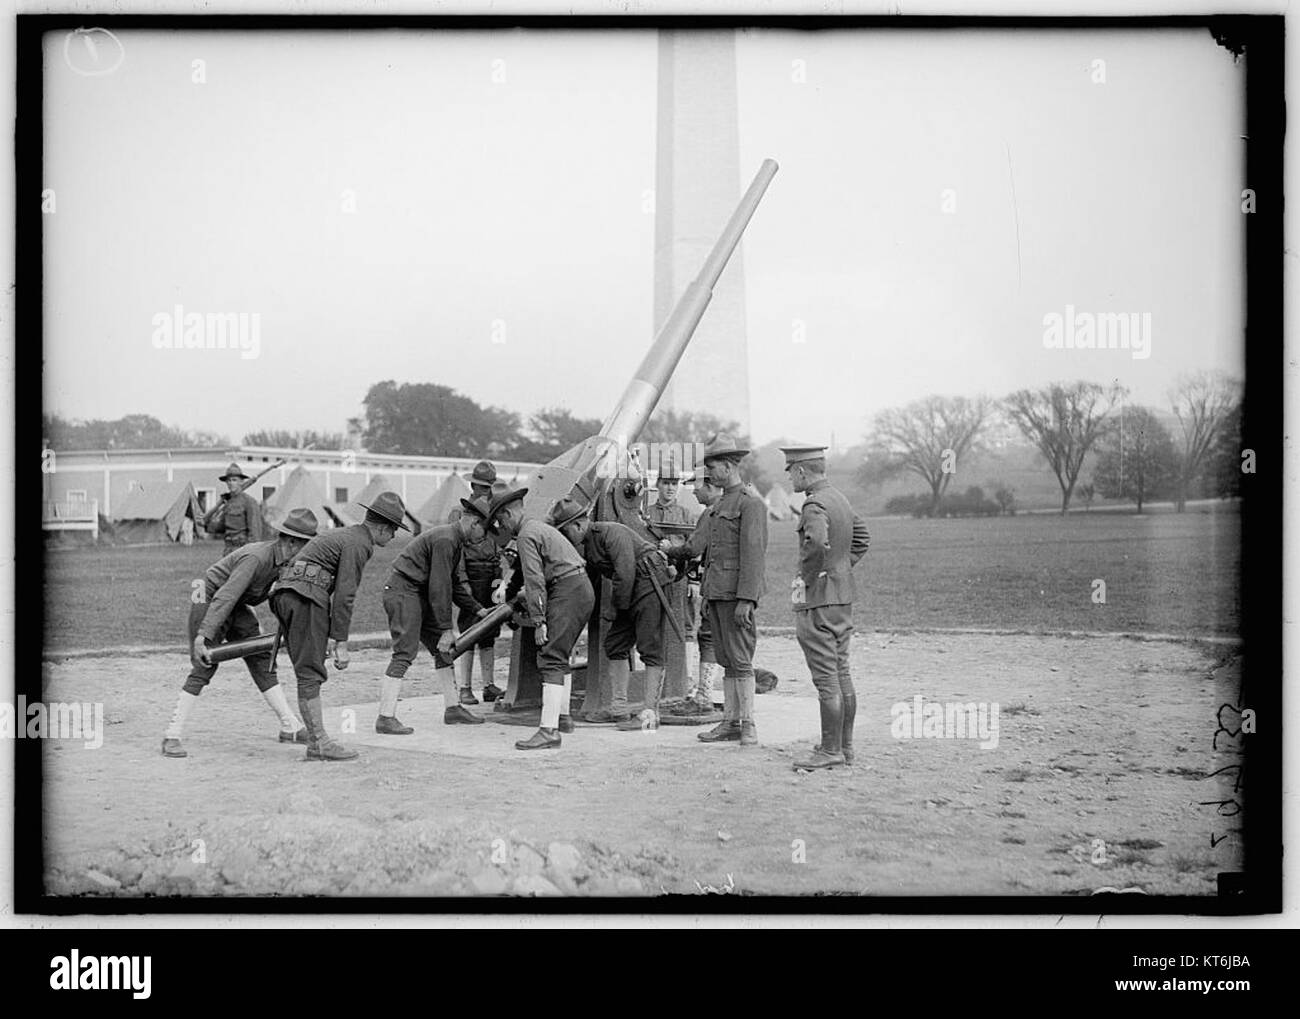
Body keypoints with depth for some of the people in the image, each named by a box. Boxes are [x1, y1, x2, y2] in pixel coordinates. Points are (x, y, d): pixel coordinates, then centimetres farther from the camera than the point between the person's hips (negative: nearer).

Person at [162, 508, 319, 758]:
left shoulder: (282, 559, -5)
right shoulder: (256, 558, -32)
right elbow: (225, 597, -38)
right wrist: (202, 635, -43)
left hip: (237, 607, 9)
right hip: (208, 602, -9)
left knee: (263, 662, 5)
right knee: (203, 669, -14)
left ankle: (290, 727, 10)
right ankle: (172, 737, -9)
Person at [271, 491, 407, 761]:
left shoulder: (344, 534, 25)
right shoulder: (358, 543, -6)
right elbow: (344, 595, -13)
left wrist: (329, 636, 25)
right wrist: (341, 643, -11)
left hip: (285, 593, 10)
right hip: (305, 596, -10)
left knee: (309, 671, 10)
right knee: (311, 673, -9)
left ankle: (315, 739, 10)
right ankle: (319, 743, -9)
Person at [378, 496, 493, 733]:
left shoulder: (456, 541, 13)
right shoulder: (445, 540, -20)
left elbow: (455, 583, 21)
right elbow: (439, 587, -22)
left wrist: (478, 610, 16)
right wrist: (447, 628, -19)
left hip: (419, 595, 11)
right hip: (403, 591, -11)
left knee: (443, 648, 11)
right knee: (404, 653, -14)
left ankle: (452, 708, 17)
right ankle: (385, 718, -14)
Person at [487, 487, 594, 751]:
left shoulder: (526, 536, -8)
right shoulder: (539, 527, 23)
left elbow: (535, 581, -16)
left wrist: (539, 621, -17)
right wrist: (528, 609, 28)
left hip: (568, 591, -10)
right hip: (583, 588, 10)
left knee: (550, 658, -14)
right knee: (560, 655, 22)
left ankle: (549, 730, -22)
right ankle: (562, 716, 33)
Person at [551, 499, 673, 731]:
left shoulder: (611, 533, -18)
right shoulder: (583, 546, 11)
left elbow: (625, 574, -22)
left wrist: (618, 607, -12)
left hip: (648, 584, -10)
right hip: (629, 593, 10)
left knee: (650, 649, -11)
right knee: (614, 645, 10)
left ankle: (650, 714, -13)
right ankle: (618, 709, 16)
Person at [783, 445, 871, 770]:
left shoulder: (815, 505, -17)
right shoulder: (840, 499, 13)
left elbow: (817, 542, -35)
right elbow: (862, 537, 26)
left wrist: (805, 578, -20)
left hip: (818, 600, -10)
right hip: (843, 595, 10)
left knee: (826, 678, -6)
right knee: (841, 673, 12)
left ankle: (830, 750, -3)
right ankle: (844, 746, 18)